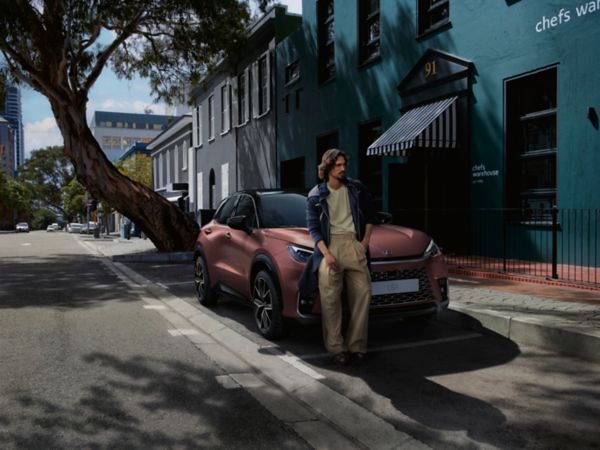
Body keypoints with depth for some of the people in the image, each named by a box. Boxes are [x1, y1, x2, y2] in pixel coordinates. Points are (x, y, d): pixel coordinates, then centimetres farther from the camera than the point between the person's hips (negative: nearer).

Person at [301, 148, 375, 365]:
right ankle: (336, 348, -2)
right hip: (330, 244, -2)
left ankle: (356, 345, 4)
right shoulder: (315, 195, 6)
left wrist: (365, 241, 8)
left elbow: (369, 215, 21)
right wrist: (326, 253, -12)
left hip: (354, 244, 2)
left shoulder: (356, 188, 12)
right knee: (330, 298, -8)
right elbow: (313, 228, 2)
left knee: (362, 294, -4)